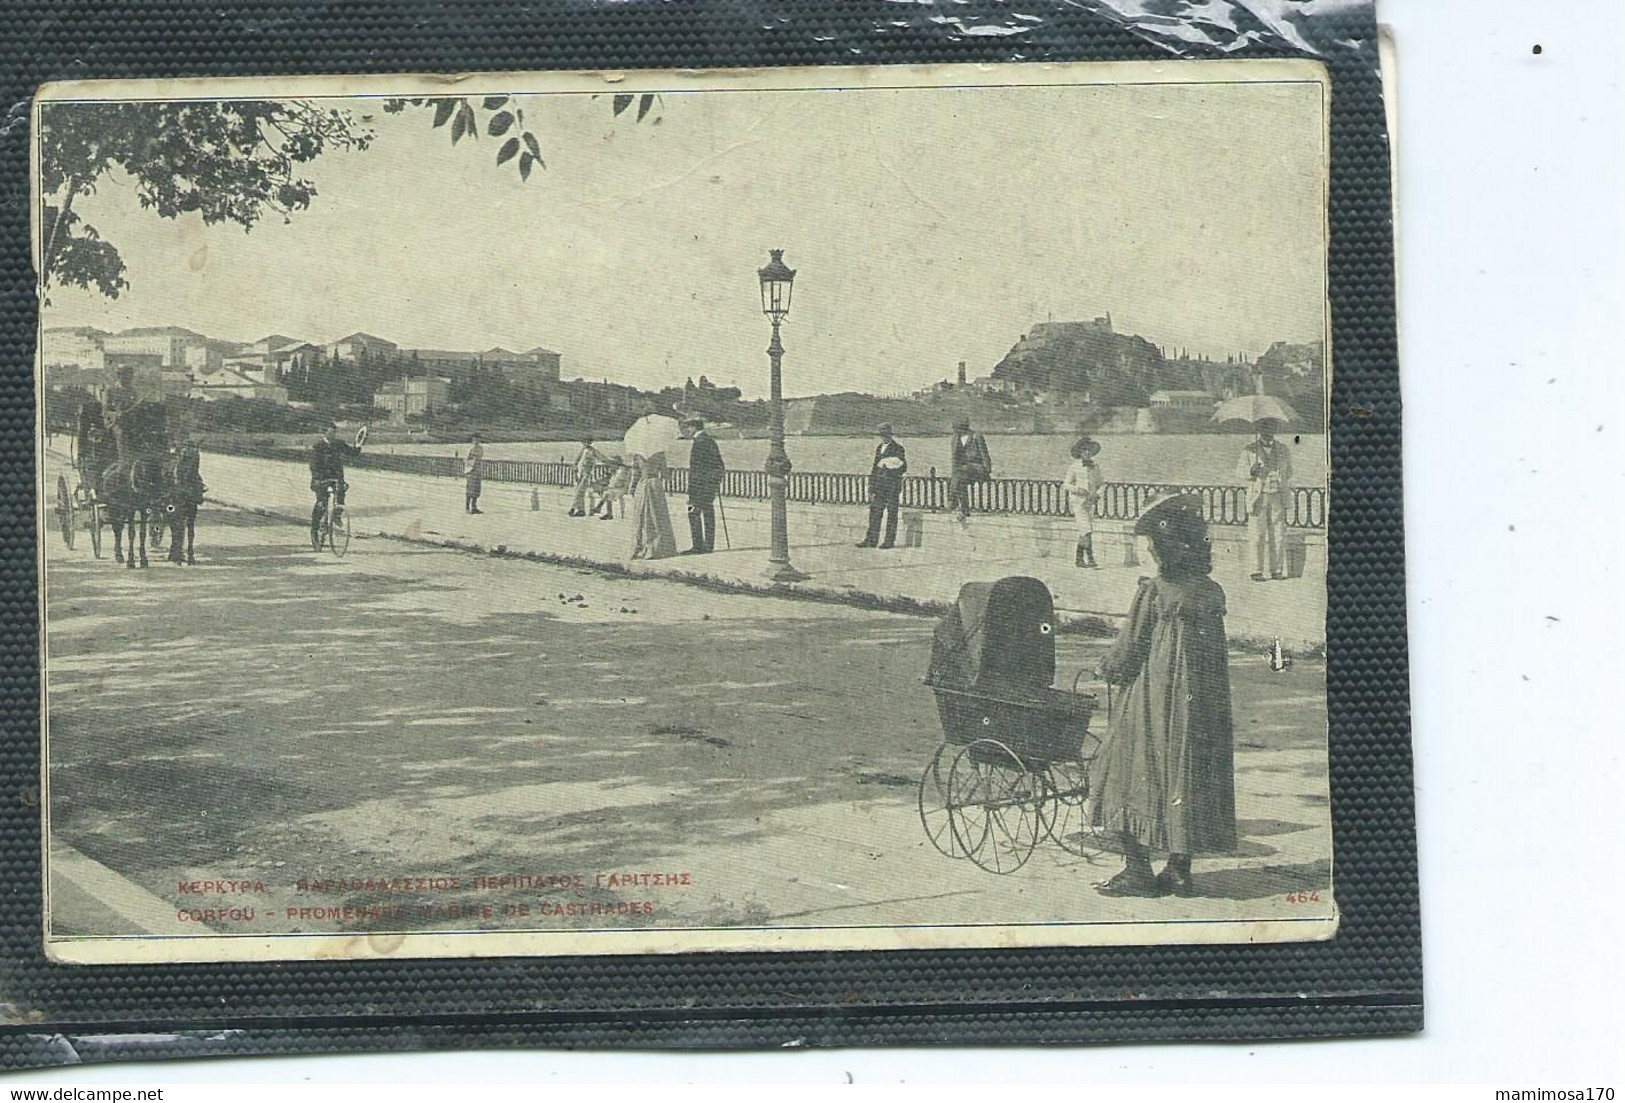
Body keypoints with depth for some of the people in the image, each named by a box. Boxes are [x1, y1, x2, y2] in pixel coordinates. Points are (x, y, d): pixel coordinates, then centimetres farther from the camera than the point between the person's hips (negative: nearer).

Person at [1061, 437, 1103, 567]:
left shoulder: (1095, 467, 8)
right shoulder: (1074, 467, -6)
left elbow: (1098, 484, 19)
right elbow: (1065, 484, -2)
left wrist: (1096, 493, -1)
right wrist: (1077, 489, -18)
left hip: (1089, 502, 6)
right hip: (1077, 501, -6)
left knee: (1083, 532, 11)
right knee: (1087, 531, -15)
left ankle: (1079, 559, 20)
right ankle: (1090, 559, -16)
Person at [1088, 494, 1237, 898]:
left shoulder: (1154, 592, -14)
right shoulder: (1212, 594, 2)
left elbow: (1128, 652, -9)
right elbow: (1216, 658, 8)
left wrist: (1108, 668, 13)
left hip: (1155, 702, -5)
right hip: (1202, 706, 5)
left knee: (1133, 773, 5)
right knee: (1189, 777, 13)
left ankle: (1137, 869, 3)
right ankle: (1180, 869, 16)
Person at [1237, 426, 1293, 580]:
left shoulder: (1283, 450, 7)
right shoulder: (1249, 450, -1)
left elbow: (1288, 474, 15)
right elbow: (1240, 472, 1)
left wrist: (1286, 497, 10)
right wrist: (1251, 471, -22)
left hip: (1277, 498, 3)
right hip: (1258, 497, -3)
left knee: (1277, 535, 2)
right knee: (1257, 535, -5)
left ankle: (1276, 570, 7)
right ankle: (1257, 572, -3)